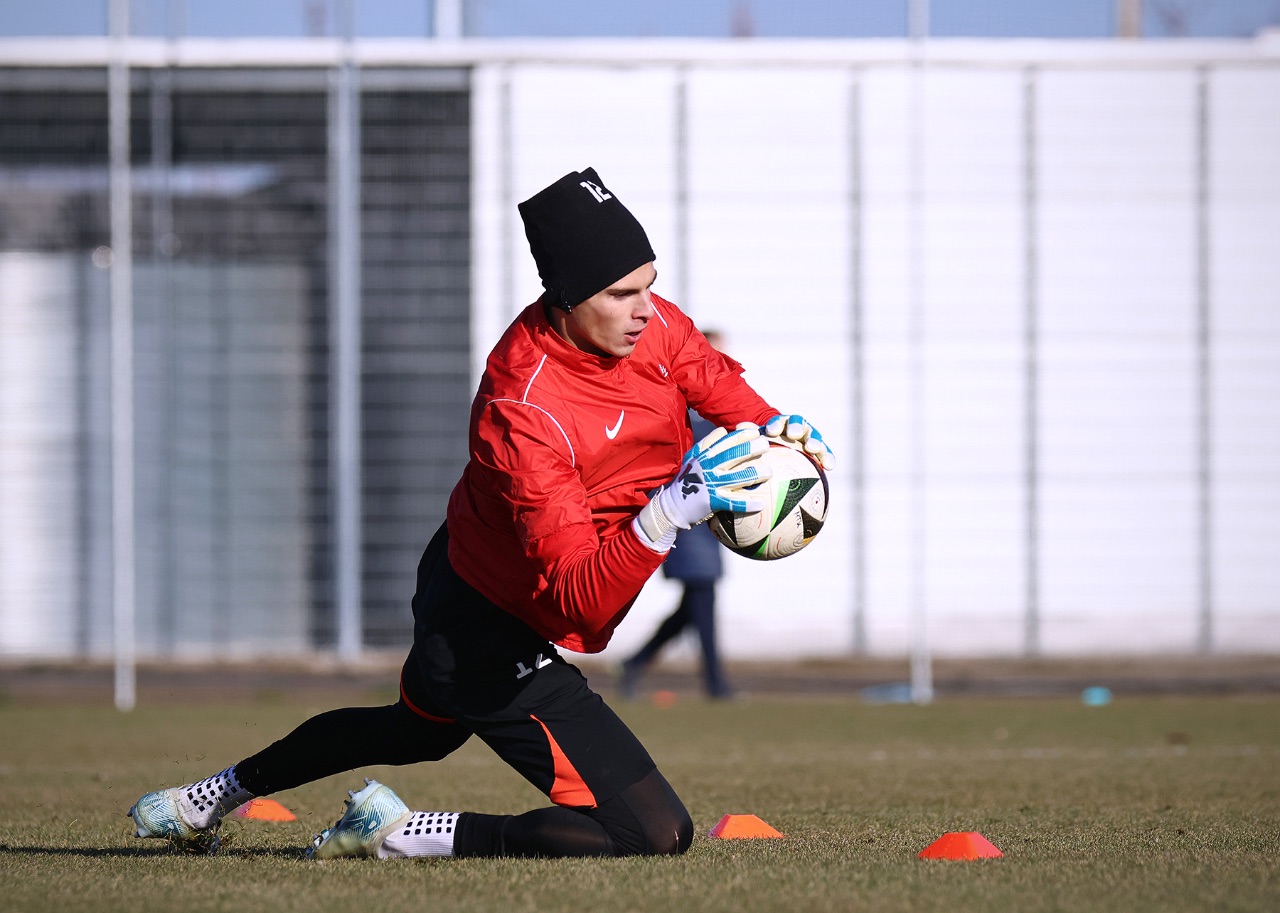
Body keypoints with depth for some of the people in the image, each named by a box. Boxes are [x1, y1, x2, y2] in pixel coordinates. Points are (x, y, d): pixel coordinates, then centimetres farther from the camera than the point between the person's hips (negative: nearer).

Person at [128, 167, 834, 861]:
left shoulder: (648, 323, -13)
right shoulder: (520, 415, -37)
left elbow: (720, 384, 8)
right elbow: (583, 603, -40)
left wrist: (776, 427, -12)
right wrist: (668, 513, -53)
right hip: (496, 644, -10)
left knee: (422, 728, 38)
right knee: (655, 834, -16)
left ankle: (212, 796, 57)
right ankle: (403, 835, -5)